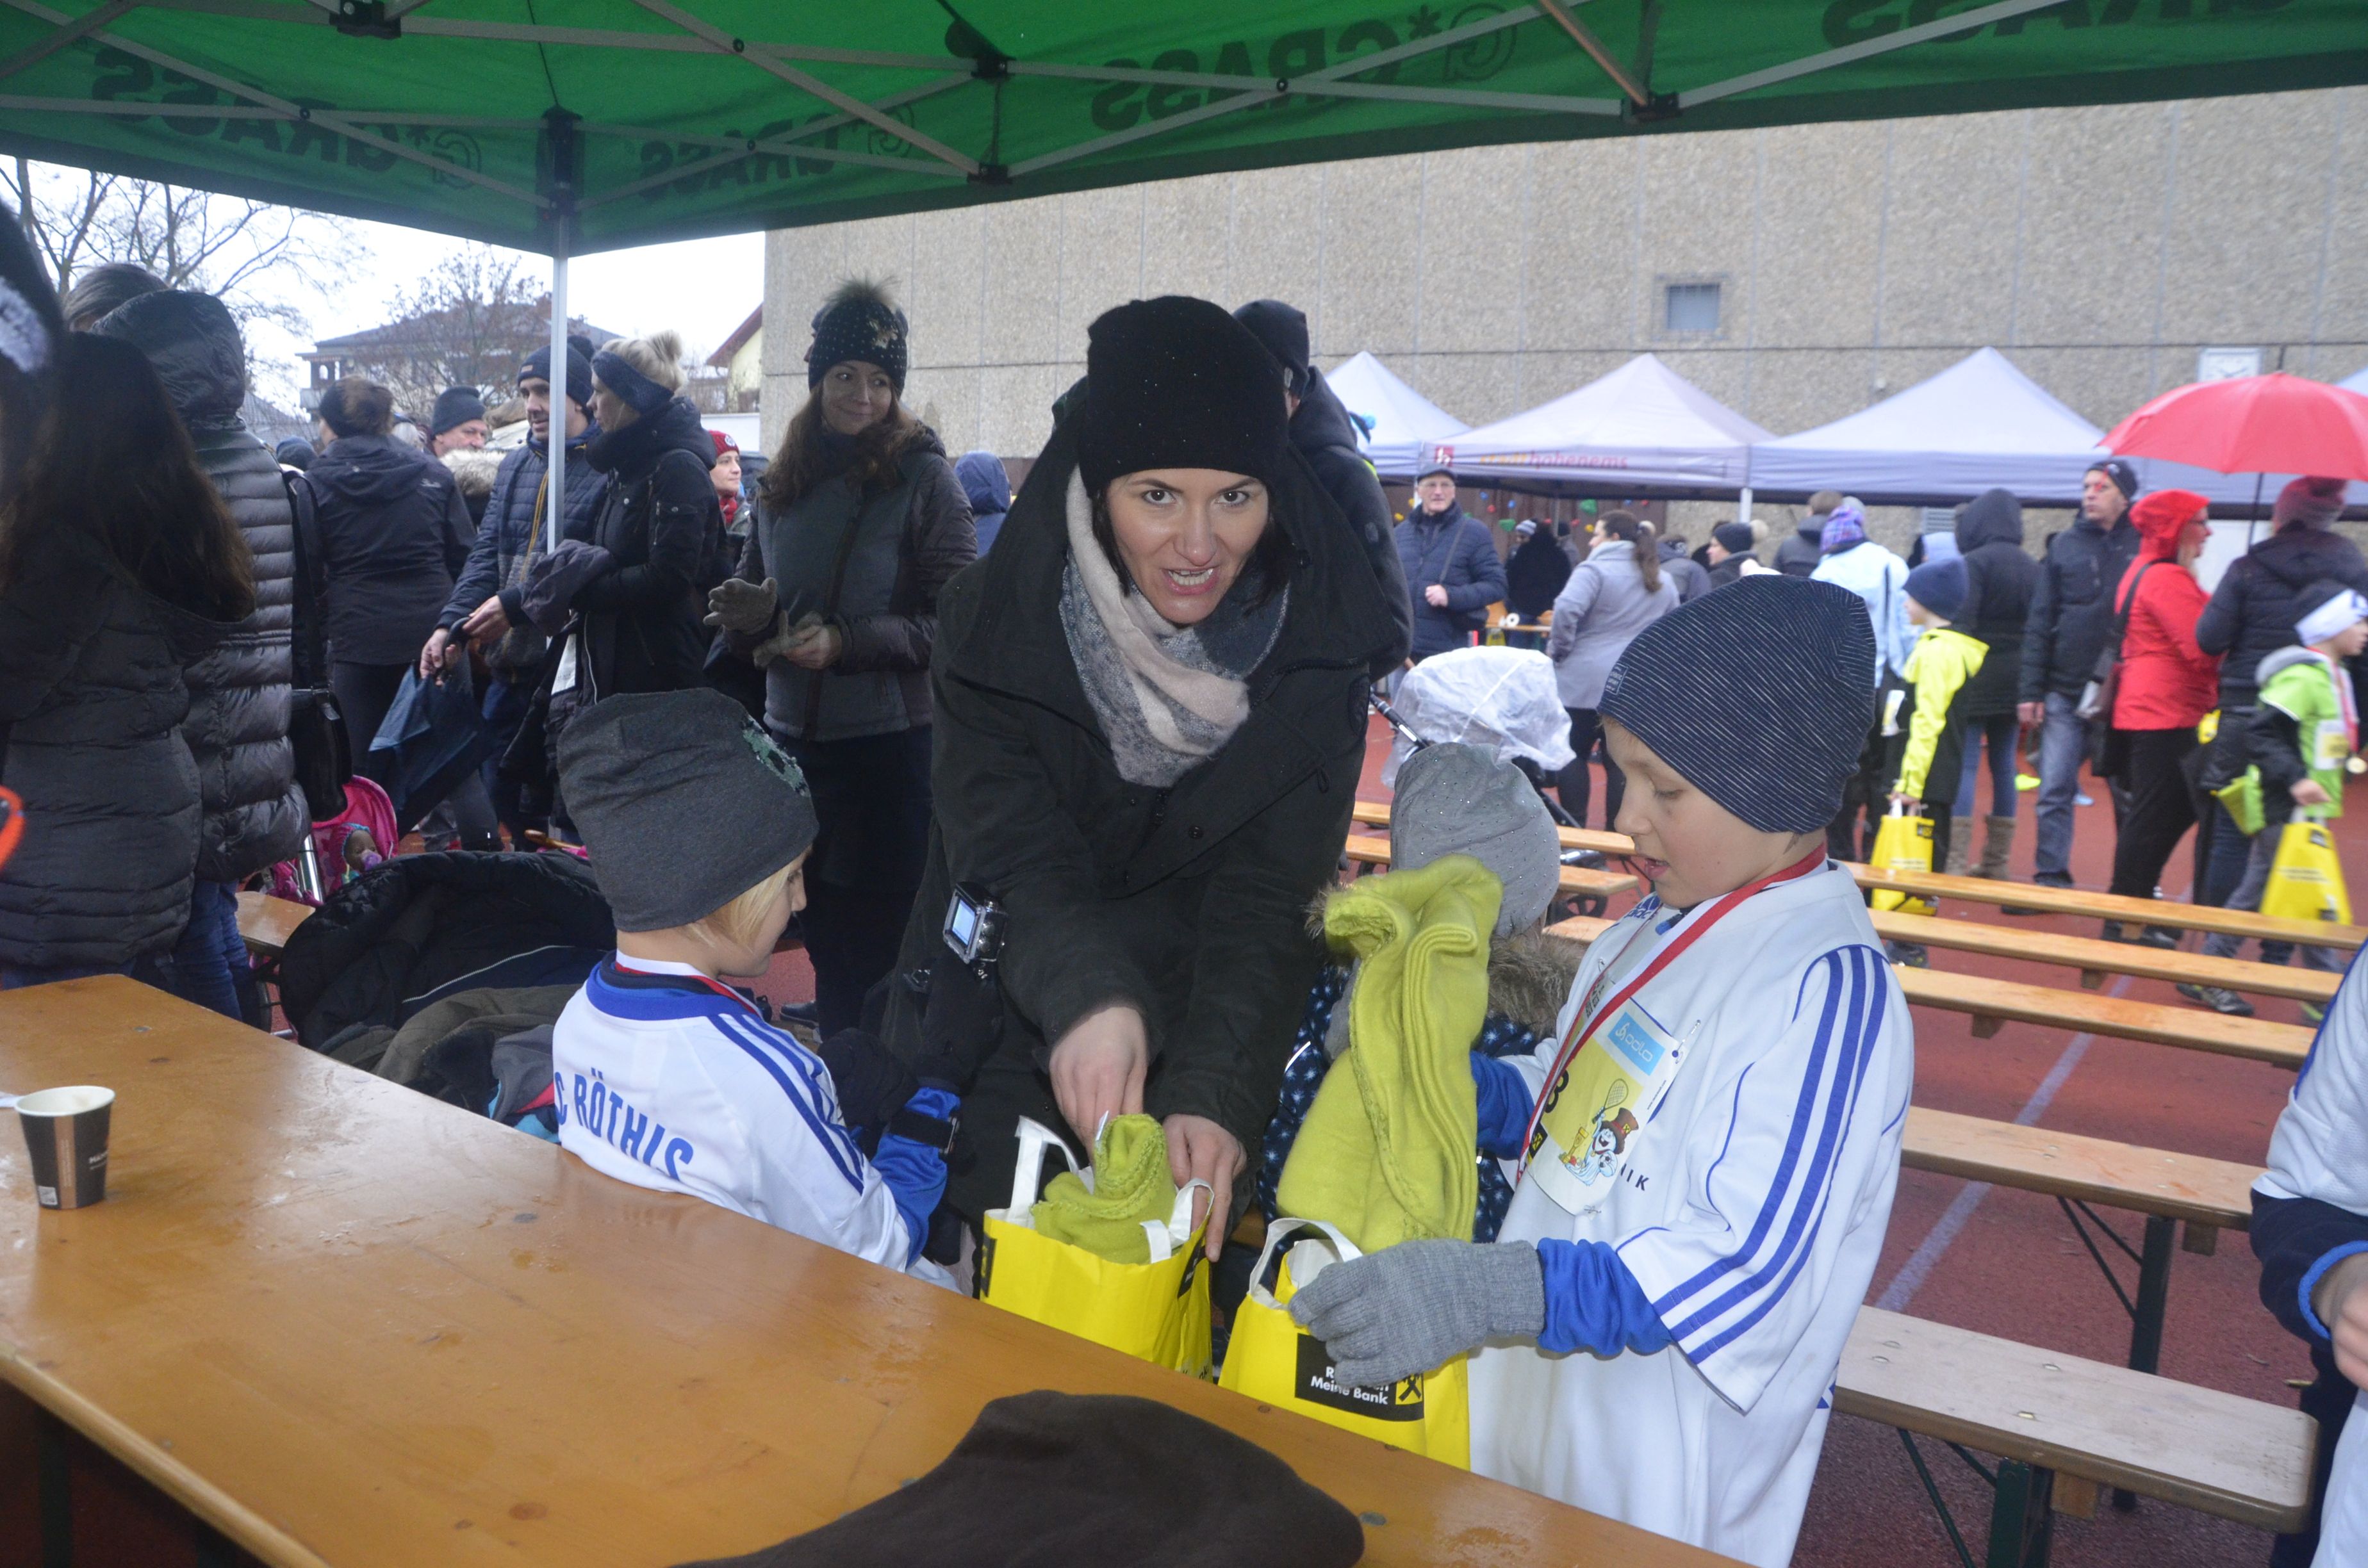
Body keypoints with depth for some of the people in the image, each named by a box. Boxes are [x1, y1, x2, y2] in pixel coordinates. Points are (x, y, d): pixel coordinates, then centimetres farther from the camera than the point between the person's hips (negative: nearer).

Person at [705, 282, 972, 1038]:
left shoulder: (922, 475, -7)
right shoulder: (786, 478, 9)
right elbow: (753, 593, 19)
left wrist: (847, 642, -20)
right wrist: (749, 612, -4)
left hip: (891, 741, -6)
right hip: (794, 734, 6)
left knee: (883, 939, 0)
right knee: (822, 929, 15)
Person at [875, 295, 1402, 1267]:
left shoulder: (1317, 639, -13)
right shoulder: (999, 623, -13)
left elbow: (1273, 893, -18)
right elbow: (1013, 854, -22)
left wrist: (1213, 1091, -33)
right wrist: (1086, 996, -42)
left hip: (1227, 1044, 0)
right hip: (1010, 1042, 0)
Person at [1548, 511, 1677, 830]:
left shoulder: (1595, 570, -8)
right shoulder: (1663, 582, 15)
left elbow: (1567, 608, -22)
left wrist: (1559, 649, -9)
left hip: (1584, 680, -5)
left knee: (1574, 754, 7)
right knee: (1621, 761, 8)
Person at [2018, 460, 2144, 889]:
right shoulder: (2065, 545, 7)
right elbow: (2039, 623, 5)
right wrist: (2031, 690, -1)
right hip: (2066, 693, 2)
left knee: (2128, 795, 10)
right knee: (2054, 791, 0)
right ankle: (2050, 877, 9)